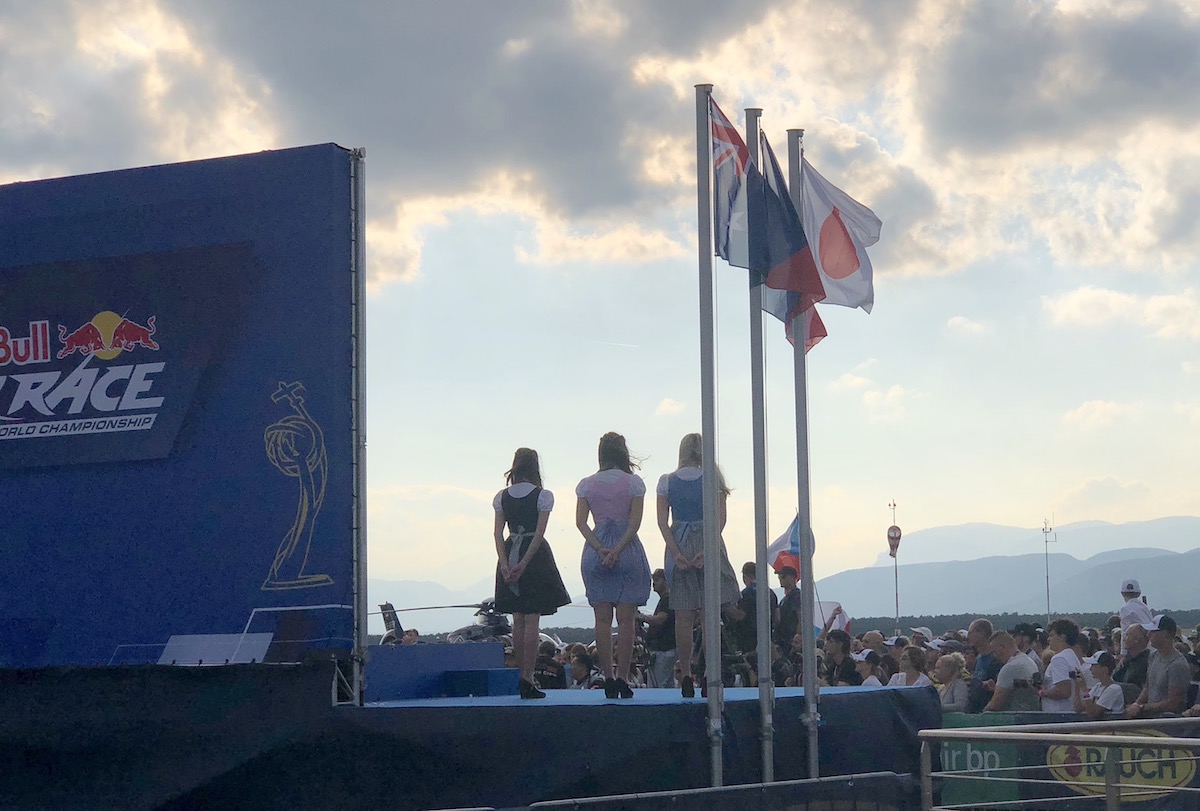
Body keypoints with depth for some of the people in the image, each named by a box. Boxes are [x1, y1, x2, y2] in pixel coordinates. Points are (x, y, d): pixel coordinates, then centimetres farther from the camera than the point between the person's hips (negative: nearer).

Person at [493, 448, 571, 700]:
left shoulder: (501, 497, 6)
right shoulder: (543, 496, -5)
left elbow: (498, 532, -1)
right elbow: (540, 532, -13)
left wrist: (505, 563, -7)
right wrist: (524, 563, -14)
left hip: (510, 554, 4)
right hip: (535, 554, -4)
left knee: (518, 620, 11)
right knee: (532, 621, -3)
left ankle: (523, 677, 13)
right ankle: (528, 678, -9)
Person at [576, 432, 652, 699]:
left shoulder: (586, 484, 6)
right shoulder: (633, 482, 0)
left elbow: (580, 522, -1)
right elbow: (635, 521, -9)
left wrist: (600, 549, -8)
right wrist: (617, 550, -12)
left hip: (595, 553, 2)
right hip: (629, 551, -2)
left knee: (602, 619, 3)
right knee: (626, 619, 0)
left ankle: (607, 678, -1)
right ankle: (623, 678, -4)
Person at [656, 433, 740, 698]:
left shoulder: (667, 481, 2)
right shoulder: (713, 479, -1)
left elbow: (663, 522, -4)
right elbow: (720, 519, -9)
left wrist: (676, 553, -8)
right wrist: (706, 551, -13)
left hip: (679, 547, 1)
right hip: (709, 545, -1)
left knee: (683, 616, 3)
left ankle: (686, 676, 1)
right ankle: (712, 676, -4)